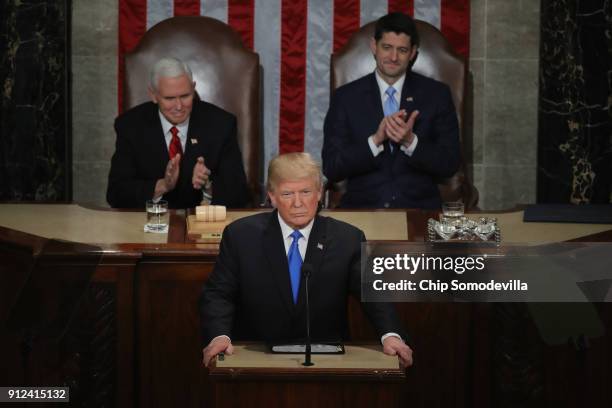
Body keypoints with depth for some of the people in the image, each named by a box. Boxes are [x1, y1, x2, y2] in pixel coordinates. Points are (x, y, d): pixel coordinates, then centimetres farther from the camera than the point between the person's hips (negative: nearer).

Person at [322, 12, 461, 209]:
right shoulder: (345, 97, 6)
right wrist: (375, 140, -14)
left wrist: (410, 141, -14)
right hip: (362, 208, 0)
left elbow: (450, 165, 3)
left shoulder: (437, 94, 7)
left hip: (419, 209, 1)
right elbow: (331, 168, 0)